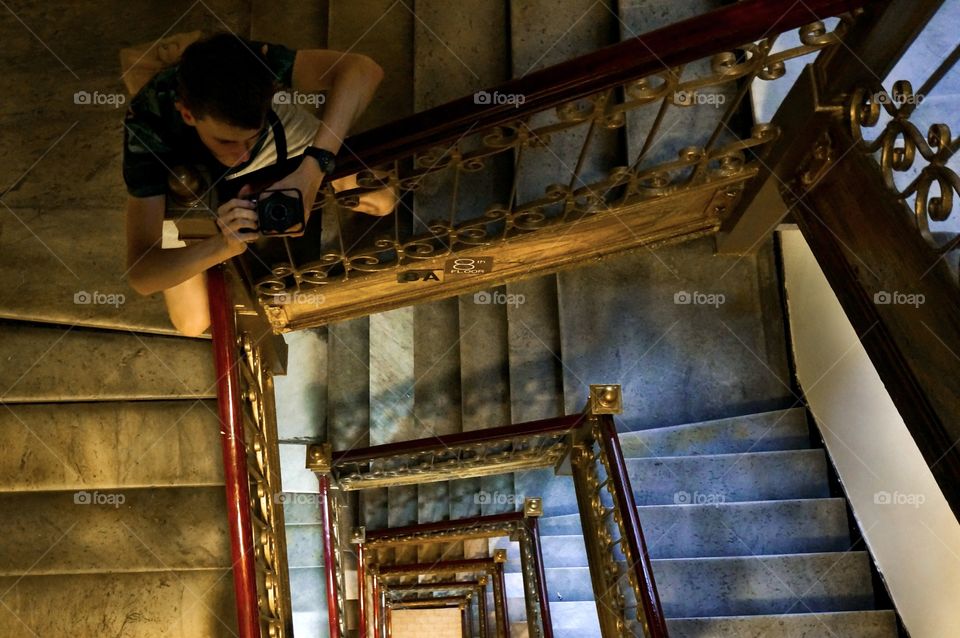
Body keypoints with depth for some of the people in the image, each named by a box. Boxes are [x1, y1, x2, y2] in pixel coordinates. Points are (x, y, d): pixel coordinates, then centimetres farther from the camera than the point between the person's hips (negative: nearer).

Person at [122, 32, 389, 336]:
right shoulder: (148, 127, -44)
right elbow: (140, 275, -46)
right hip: (190, 174, -1)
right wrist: (224, 245, -65)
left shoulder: (251, 62, -44)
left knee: (380, 203, -2)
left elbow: (363, 70, -49)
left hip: (276, 132, 2)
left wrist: (312, 170, -59)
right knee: (192, 323, -3)